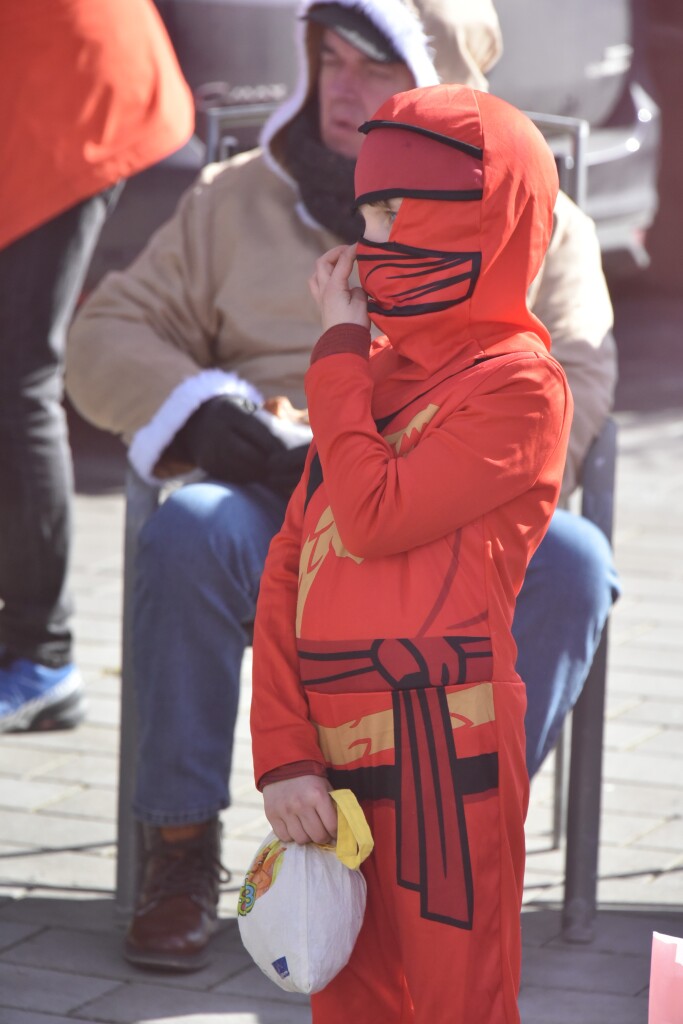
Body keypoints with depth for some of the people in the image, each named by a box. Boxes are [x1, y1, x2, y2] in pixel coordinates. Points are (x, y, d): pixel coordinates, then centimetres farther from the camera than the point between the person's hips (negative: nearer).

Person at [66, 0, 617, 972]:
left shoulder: (537, 224, 15)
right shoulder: (237, 200, 19)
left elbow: (571, 384, 0)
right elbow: (110, 335, 16)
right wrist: (196, 410, -7)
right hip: (276, 522, 1)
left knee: (571, 561, -33)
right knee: (186, 529, -34)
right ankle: (181, 848, -20)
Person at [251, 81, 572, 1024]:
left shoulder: (517, 381, -8)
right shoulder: (375, 372, 13)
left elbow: (372, 517, -18)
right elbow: (290, 566, 9)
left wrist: (339, 347, -6)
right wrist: (285, 756, -1)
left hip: (443, 758, -7)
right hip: (338, 765, 7)